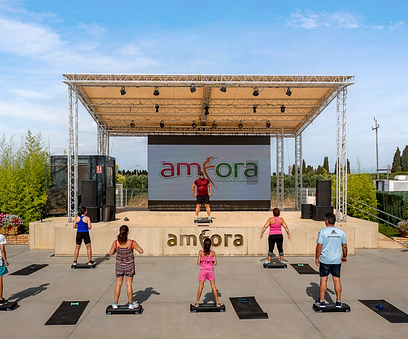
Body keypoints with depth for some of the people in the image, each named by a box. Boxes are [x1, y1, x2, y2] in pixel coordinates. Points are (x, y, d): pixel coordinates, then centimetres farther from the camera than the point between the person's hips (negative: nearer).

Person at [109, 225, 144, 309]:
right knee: (129, 284, 10)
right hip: (129, 266, -1)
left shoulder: (116, 243, -14)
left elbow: (111, 253, -1)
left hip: (119, 266, 2)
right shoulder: (132, 243, -19)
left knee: (118, 284, 14)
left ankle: (115, 304, 23)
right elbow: (141, 251, -10)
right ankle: (131, 304, 21)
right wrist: (136, 246, 7)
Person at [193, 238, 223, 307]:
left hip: (203, 270, -1)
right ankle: (217, 302, 12)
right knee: (213, 287, 8)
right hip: (210, 270, 1)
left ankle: (197, 302, 13)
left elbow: (198, 263, -6)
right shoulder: (213, 253, -3)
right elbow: (215, 263, -2)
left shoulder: (201, 252, -7)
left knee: (200, 287, 7)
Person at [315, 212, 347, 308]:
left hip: (325, 260, -3)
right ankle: (338, 302, 13)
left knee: (323, 280, 4)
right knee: (337, 280, 9)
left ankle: (321, 301, 9)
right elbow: (344, 246, 9)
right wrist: (344, 256, 24)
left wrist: (317, 258, -3)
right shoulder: (341, 232, 4)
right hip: (337, 260, 3)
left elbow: (319, 246, -12)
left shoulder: (323, 231, -9)